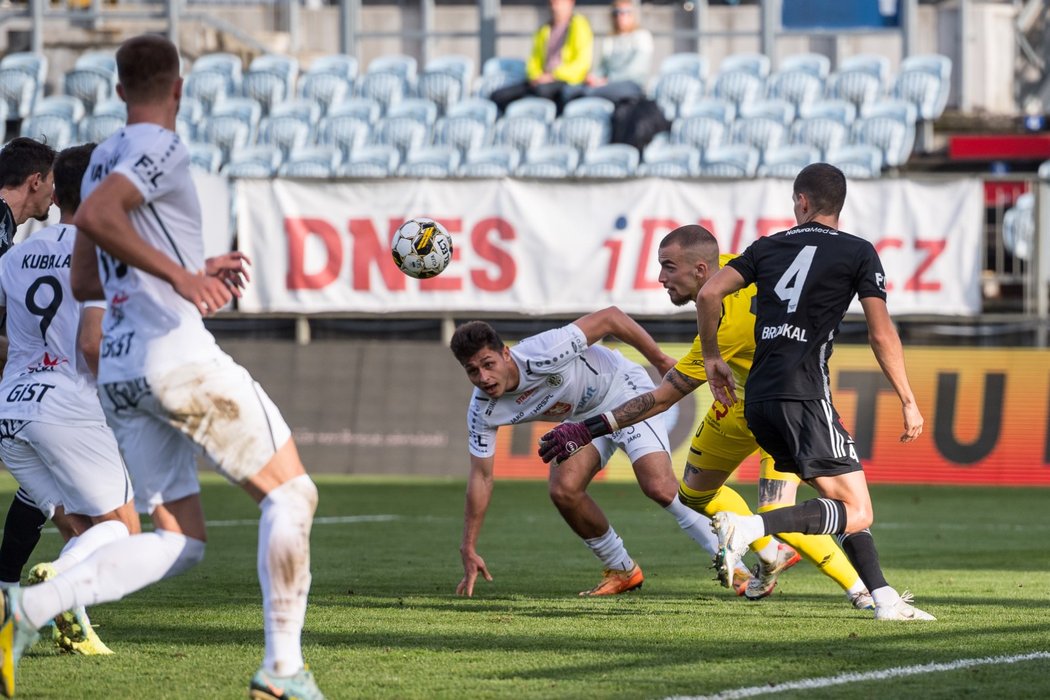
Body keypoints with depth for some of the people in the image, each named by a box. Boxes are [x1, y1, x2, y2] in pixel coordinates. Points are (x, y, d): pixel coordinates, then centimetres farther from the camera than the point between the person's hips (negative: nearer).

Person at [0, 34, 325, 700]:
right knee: (290, 493, 1)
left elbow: (84, 282, 27)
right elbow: (93, 218, -23)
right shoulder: (162, 150, -6)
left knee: (178, 541, 8)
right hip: (178, 352, -9)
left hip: (119, 371, 9)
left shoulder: (103, 159, 21)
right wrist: (179, 275, -20)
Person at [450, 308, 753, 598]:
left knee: (660, 487, -22)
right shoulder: (483, 411, -18)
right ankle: (622, 571, 7)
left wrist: (661, 361, -16)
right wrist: (469, 551, -10)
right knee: (563, 490, -16)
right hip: (584, 417, 6)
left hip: (624, 390, -6)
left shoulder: (543, 354, -36)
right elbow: (480, 476, -9)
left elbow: (610, 318, -25)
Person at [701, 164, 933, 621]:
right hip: (804, 395, -6)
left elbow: (708, 294, 6)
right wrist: (908, 402, 4)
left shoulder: (768, 247, 16)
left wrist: (712, 358, 19)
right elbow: (881, 334, -2)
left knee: (846, 502, 15)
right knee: (856, 513, -9)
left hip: (758, 399, 6)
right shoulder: (858, 253, 4)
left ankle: (883, 597, 6)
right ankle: (750, 528, -26)